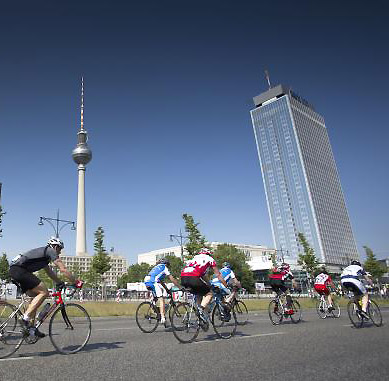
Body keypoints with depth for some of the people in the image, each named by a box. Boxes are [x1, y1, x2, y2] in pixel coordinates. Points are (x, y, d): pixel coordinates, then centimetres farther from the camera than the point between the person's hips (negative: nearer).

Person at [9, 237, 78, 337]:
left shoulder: (44, 252, 28)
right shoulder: (51, 251, -1)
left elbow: (50, 272, 35)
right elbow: (63, 269, -7)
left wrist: (61, 283, 36)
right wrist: (75, 282, -1)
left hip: (13, 270, 11)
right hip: (19, 269, -11)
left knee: (35, 296, 13)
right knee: (44, 292, -13)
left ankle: (31, 326, 12)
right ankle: (26, 318, -14)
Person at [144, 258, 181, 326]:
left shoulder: (156, 267, 36)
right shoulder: (164, 268, 15)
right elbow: (172, 279, 10)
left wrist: (167, 289, 42)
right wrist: (180, 287, 15)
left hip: (146, 282, 8)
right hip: (153, 282, -8)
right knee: (161, 299, -7)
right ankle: (163, 318, -16)